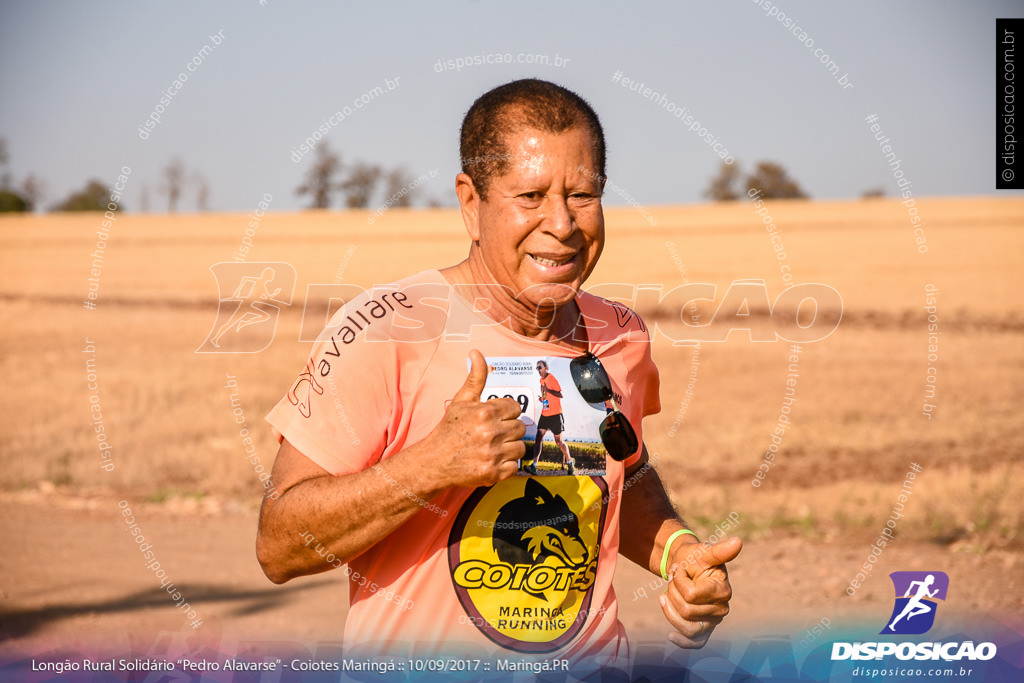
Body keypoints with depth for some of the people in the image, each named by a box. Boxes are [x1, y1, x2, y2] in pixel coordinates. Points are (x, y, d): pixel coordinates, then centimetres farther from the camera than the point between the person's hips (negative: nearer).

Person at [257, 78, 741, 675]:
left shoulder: (621, 340, 1)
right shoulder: (384, 332, -15)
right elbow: (279, 548, -17)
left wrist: (676, 550, 2)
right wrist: (433, 465, -28)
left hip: (593, 663, 3)